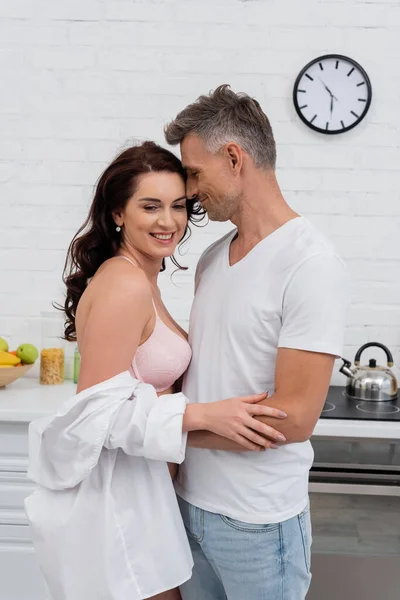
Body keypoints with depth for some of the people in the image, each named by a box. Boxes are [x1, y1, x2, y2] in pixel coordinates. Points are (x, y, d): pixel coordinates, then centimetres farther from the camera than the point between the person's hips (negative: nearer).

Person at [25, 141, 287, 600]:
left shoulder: (139, 279, 9)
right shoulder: (125, 285, -22)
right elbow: (98, 410, -24)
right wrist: (202, 415, -28)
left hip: (135, 477, 10)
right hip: (111, 488, -10)